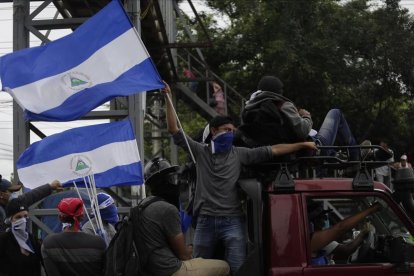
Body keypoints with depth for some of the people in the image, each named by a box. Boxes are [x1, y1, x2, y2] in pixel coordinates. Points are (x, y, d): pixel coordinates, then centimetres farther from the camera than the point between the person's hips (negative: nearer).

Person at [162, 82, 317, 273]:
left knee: (238, 269, -7)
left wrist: (302, 145, 2)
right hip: (205, 221, 1)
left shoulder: (239, 154, 8)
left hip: (232, 221, 0)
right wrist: (168, 99, -3)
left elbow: (273, 150, 6)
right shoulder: (200, 152, 8)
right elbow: (174, 130, 4)